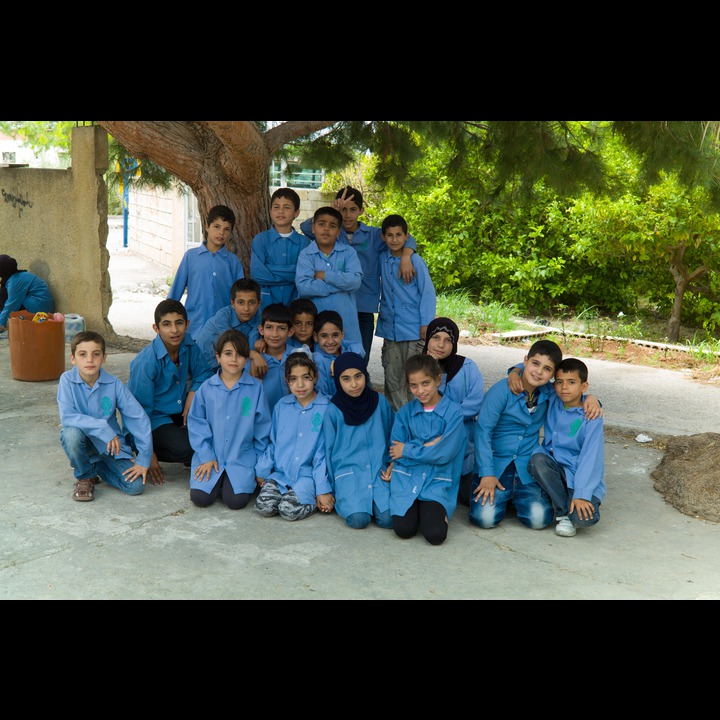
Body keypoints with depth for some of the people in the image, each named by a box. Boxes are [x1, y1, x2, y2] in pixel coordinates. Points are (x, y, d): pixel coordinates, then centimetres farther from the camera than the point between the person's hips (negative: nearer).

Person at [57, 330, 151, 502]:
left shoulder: (114, 384, -14)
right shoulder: (67, 380, -15)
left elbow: (139, 418, -11)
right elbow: (67, 417, -26)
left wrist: (144, 458, -14)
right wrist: (102, 427, -34)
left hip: (111, 443, 1)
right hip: (82, 440, -1)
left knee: (135, 486, -17)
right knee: (72, 432, -36)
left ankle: (97, 466, 15)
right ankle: (84, 477, -5)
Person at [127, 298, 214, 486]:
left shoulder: (188, 344, -6)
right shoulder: (146, 362, -23)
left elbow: (203, 373, 9)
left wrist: (193, 393, -13)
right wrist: (148, 453, -19)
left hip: (179, 414, 6)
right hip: (154, 420, -6)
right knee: (189, 448, -30)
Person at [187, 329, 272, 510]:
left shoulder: (255, 388, -1)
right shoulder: (207, 388, 1)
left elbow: (262, 427, 4)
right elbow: (196, 424, 4)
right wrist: (206, 456, -5)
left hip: (242, 457, -1)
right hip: (210, 456, 2)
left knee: (236, 500, -20)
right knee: (199, 498, -16)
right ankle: (217, 480, 15)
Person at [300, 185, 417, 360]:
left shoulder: (374, 236, 9)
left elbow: (407, 239, 7)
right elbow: (306, 227, -10)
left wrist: (405, 258, -13)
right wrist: (332, 211, -18)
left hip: (364, 308, 1)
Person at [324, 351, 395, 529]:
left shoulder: (380, 402, 4)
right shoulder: (333, 410, -2)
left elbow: (392, 436, 17)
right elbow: (328, 448, 5)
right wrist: (330, 487, 6)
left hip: (378, 470, 2)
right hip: (348, 472, -1)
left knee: (388, 518, -20)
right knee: (359, 519, -24)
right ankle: (342, 498, 6)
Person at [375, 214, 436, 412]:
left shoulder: (415, 261, -7)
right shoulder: (383, 259, 6)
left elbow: (428, 292, -6)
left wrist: (426, 324, -10)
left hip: (413, 329, -5)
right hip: (390, 329, 5)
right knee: (392, 378, 9)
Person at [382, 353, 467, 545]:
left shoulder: (453, 412, -5)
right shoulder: (405, 412, 4)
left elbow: (444, 453, -11)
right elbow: (395, 449, 1)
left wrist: (407, 450, -4)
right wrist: (428, 446, -11)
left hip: (437, 481, -2)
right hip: (406, 478, 2)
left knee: (435, 534, -20)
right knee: (403, 529, -17)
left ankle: (435, 510, 11)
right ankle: (414, 508, 14)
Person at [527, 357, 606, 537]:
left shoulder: (591, 417, -15)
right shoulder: (552, 401, -1)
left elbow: (590, 458, -21)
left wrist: (581, 494, -28)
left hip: (581, 477, -5)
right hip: (555, 470, 5)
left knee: (584, 518, -31)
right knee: (537, 460, -30)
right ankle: (563, 512, -15)